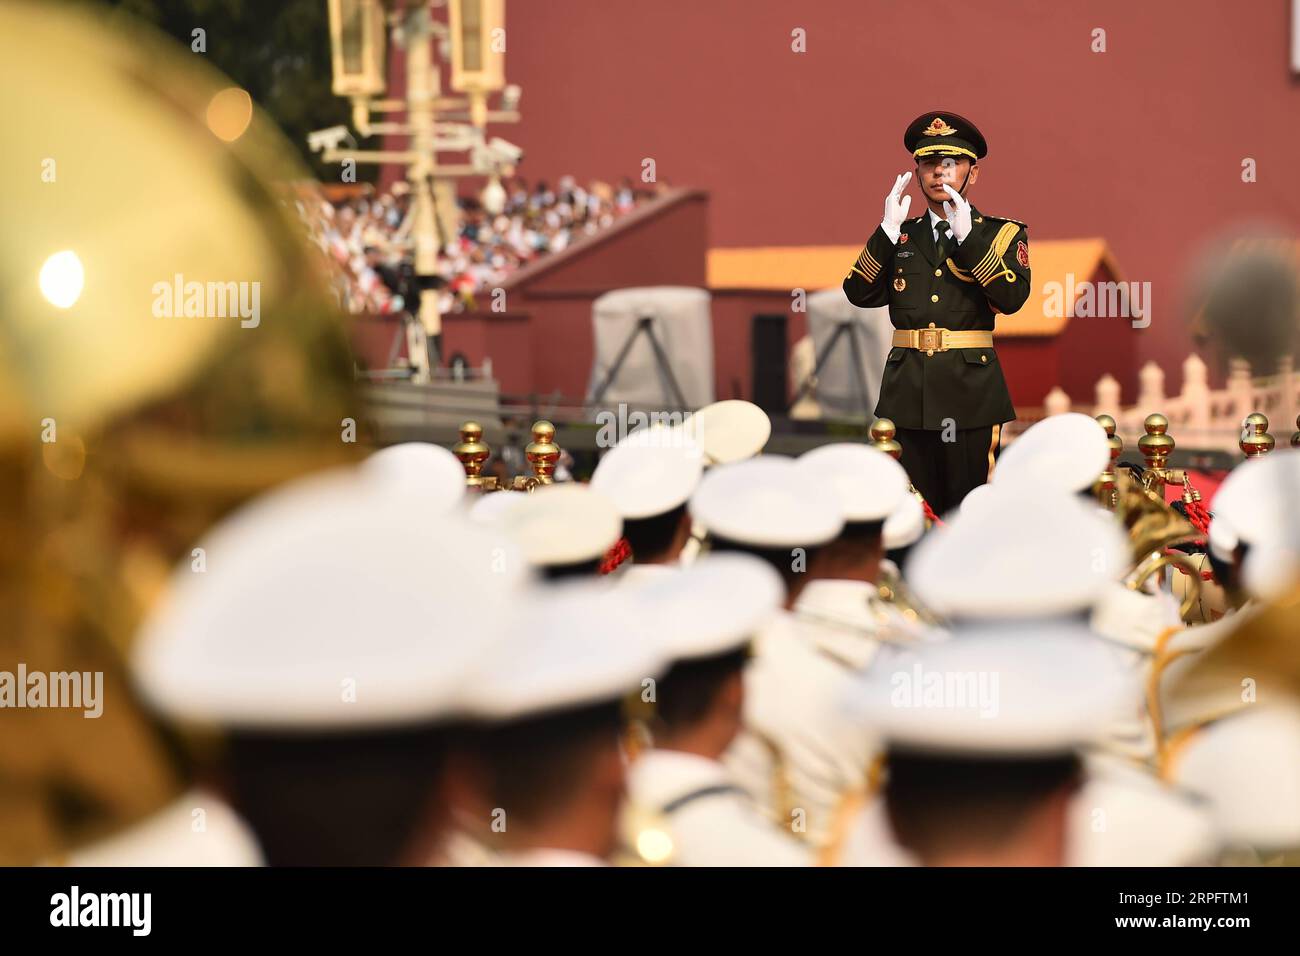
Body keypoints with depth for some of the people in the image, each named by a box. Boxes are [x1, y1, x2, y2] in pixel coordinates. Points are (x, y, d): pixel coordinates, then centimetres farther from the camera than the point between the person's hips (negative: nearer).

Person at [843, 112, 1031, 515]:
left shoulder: (1002, 234, 8)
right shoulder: (899, 236, 15)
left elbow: (1012, 297, -10)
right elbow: (860, 293, 2)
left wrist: (967, 236, -16)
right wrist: (888, 231, -7)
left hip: (971, 391, -2)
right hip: (907, 391, 3)